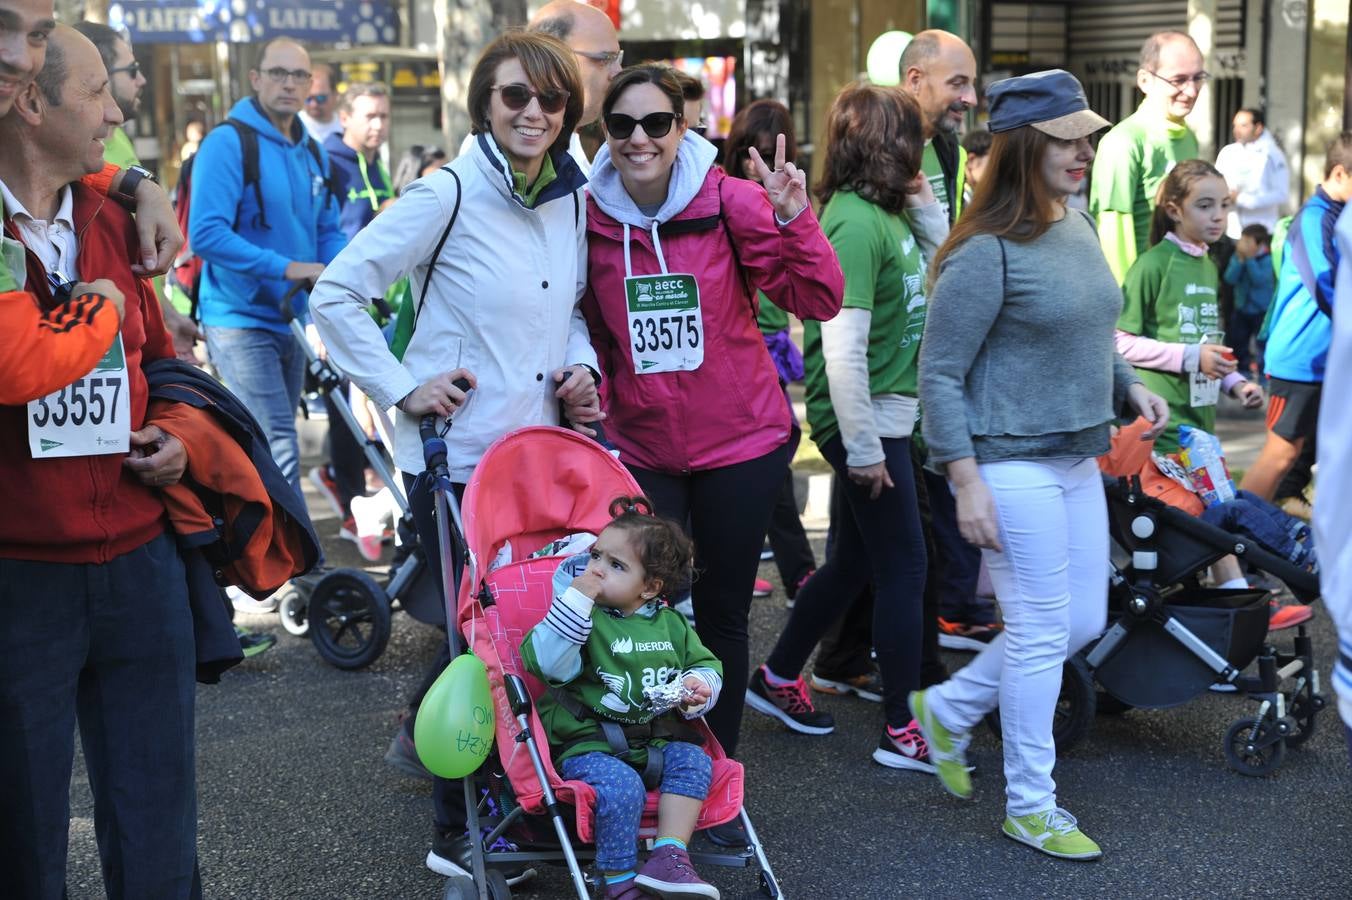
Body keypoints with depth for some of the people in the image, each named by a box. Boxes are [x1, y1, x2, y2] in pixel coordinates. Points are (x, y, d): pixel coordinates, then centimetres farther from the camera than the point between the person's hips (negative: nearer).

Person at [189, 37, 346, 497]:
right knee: (279, 453, -15)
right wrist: (287, 268, -26)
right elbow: (207, 234, -21)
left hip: (291, 320, 8)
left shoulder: (312, 153, 11)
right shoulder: (227, 142, -12)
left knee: (275, 448, 15)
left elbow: (328, 233, 17)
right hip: (242, 322, -8)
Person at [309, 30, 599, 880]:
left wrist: (581, 365, 4)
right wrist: (402, 388, -15)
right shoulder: (448, 194, -12)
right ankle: (459, 833, 17)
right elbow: (337, 295, -12)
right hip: (458, 457, -6)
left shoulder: (572, 199, 8)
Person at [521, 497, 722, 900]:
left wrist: (698, 686, -5)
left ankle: (668, 856, -22)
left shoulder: (671, 625, 9)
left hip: (654, 741, 5)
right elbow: (545, 661, -23)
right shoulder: (584, 619, -6)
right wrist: (576, 599, -26)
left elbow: (706, 665, 20)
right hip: (588, 743, -5)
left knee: (693, 761, -19)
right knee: (621, 785, -30)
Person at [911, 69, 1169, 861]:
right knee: (1042, 635, 0)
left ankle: (949, 708, 33)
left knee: (1085, 621, 15)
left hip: (1078, 460, 9)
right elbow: (939, 374, -15)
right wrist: (966, 482, -18)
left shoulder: (1080, 228, 8)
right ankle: (1031, 807, 17)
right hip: (1012, 464, -9)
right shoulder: (986, 253, -17)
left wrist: (1129, 386, 5)